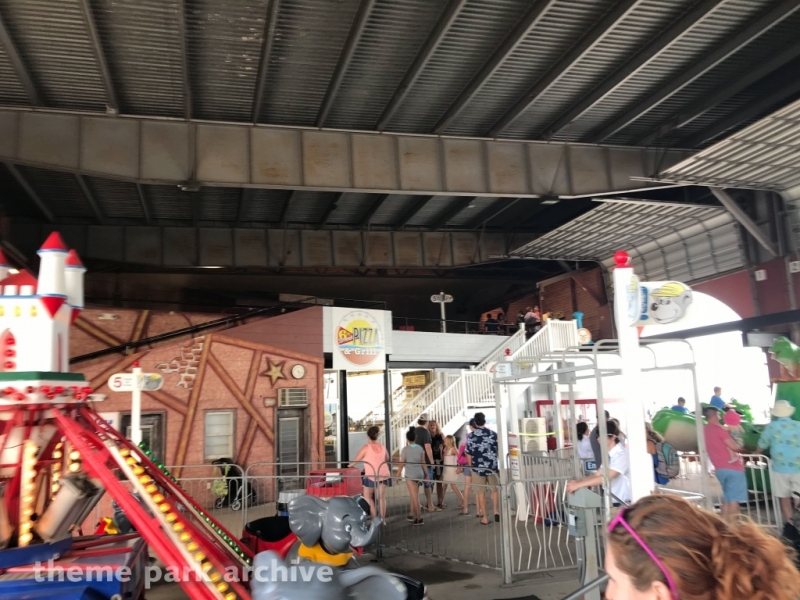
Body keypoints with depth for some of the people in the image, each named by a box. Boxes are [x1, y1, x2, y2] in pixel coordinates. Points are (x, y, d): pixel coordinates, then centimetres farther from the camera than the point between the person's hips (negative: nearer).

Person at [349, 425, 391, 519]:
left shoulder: (366, 447, -5)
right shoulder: (382, 446, 10)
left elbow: (356, 460, 0)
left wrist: (350, 465, 18)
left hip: (371, 476, -5)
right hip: (384, 474, 5)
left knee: (367, 496, 13)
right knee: (381, 497, 15)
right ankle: (383, 519, 11)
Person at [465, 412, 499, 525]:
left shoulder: (471, 436, -5)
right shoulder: (493, 434, -2)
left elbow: (469, 454, -1)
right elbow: (499, 450, 5)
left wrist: (470, 466, 13)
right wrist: (497, 463, 21)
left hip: (478, 467, -1)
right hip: (493, 466, 1)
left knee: (481, 492, 8)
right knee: (495, 489, 17)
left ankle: (484, 517, 10)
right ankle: (496, 512, 4)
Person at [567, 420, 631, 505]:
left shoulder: (622, 454, -19)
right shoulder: (610, 455, 10)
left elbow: (606, 477, -26)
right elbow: (597, 475, 9)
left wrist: (578, 485, -25)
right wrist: (577, 482, -8)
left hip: (624, 504, -8)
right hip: (613, 502, 8)